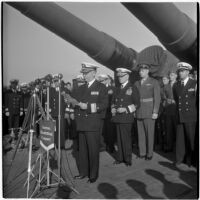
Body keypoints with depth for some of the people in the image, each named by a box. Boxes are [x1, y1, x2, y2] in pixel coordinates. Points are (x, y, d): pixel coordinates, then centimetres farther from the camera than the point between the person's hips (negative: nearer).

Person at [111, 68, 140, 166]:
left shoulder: (132, 88, 0)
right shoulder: (117, 89, 18)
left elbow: (137, 104, -4)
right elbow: (113, 101, 23)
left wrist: (125, 109, -14)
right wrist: (113, 109, 3)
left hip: (126, 118, -5)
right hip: (117, 117, 5)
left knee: (126, 139, -1)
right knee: (119, 139, 9)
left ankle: (128, 159, 11)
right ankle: (120, 158, 19)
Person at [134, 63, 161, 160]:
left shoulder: (154, 82, -2)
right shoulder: (136, 83, 12)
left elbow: (157, 98, -7)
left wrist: (155, 112, -12)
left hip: (149, 111, -4)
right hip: (139, 112, 4)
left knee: (149, 133, 1)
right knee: (140, 133, 8)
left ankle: (149, 154, 13)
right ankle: (142, 153, 18)